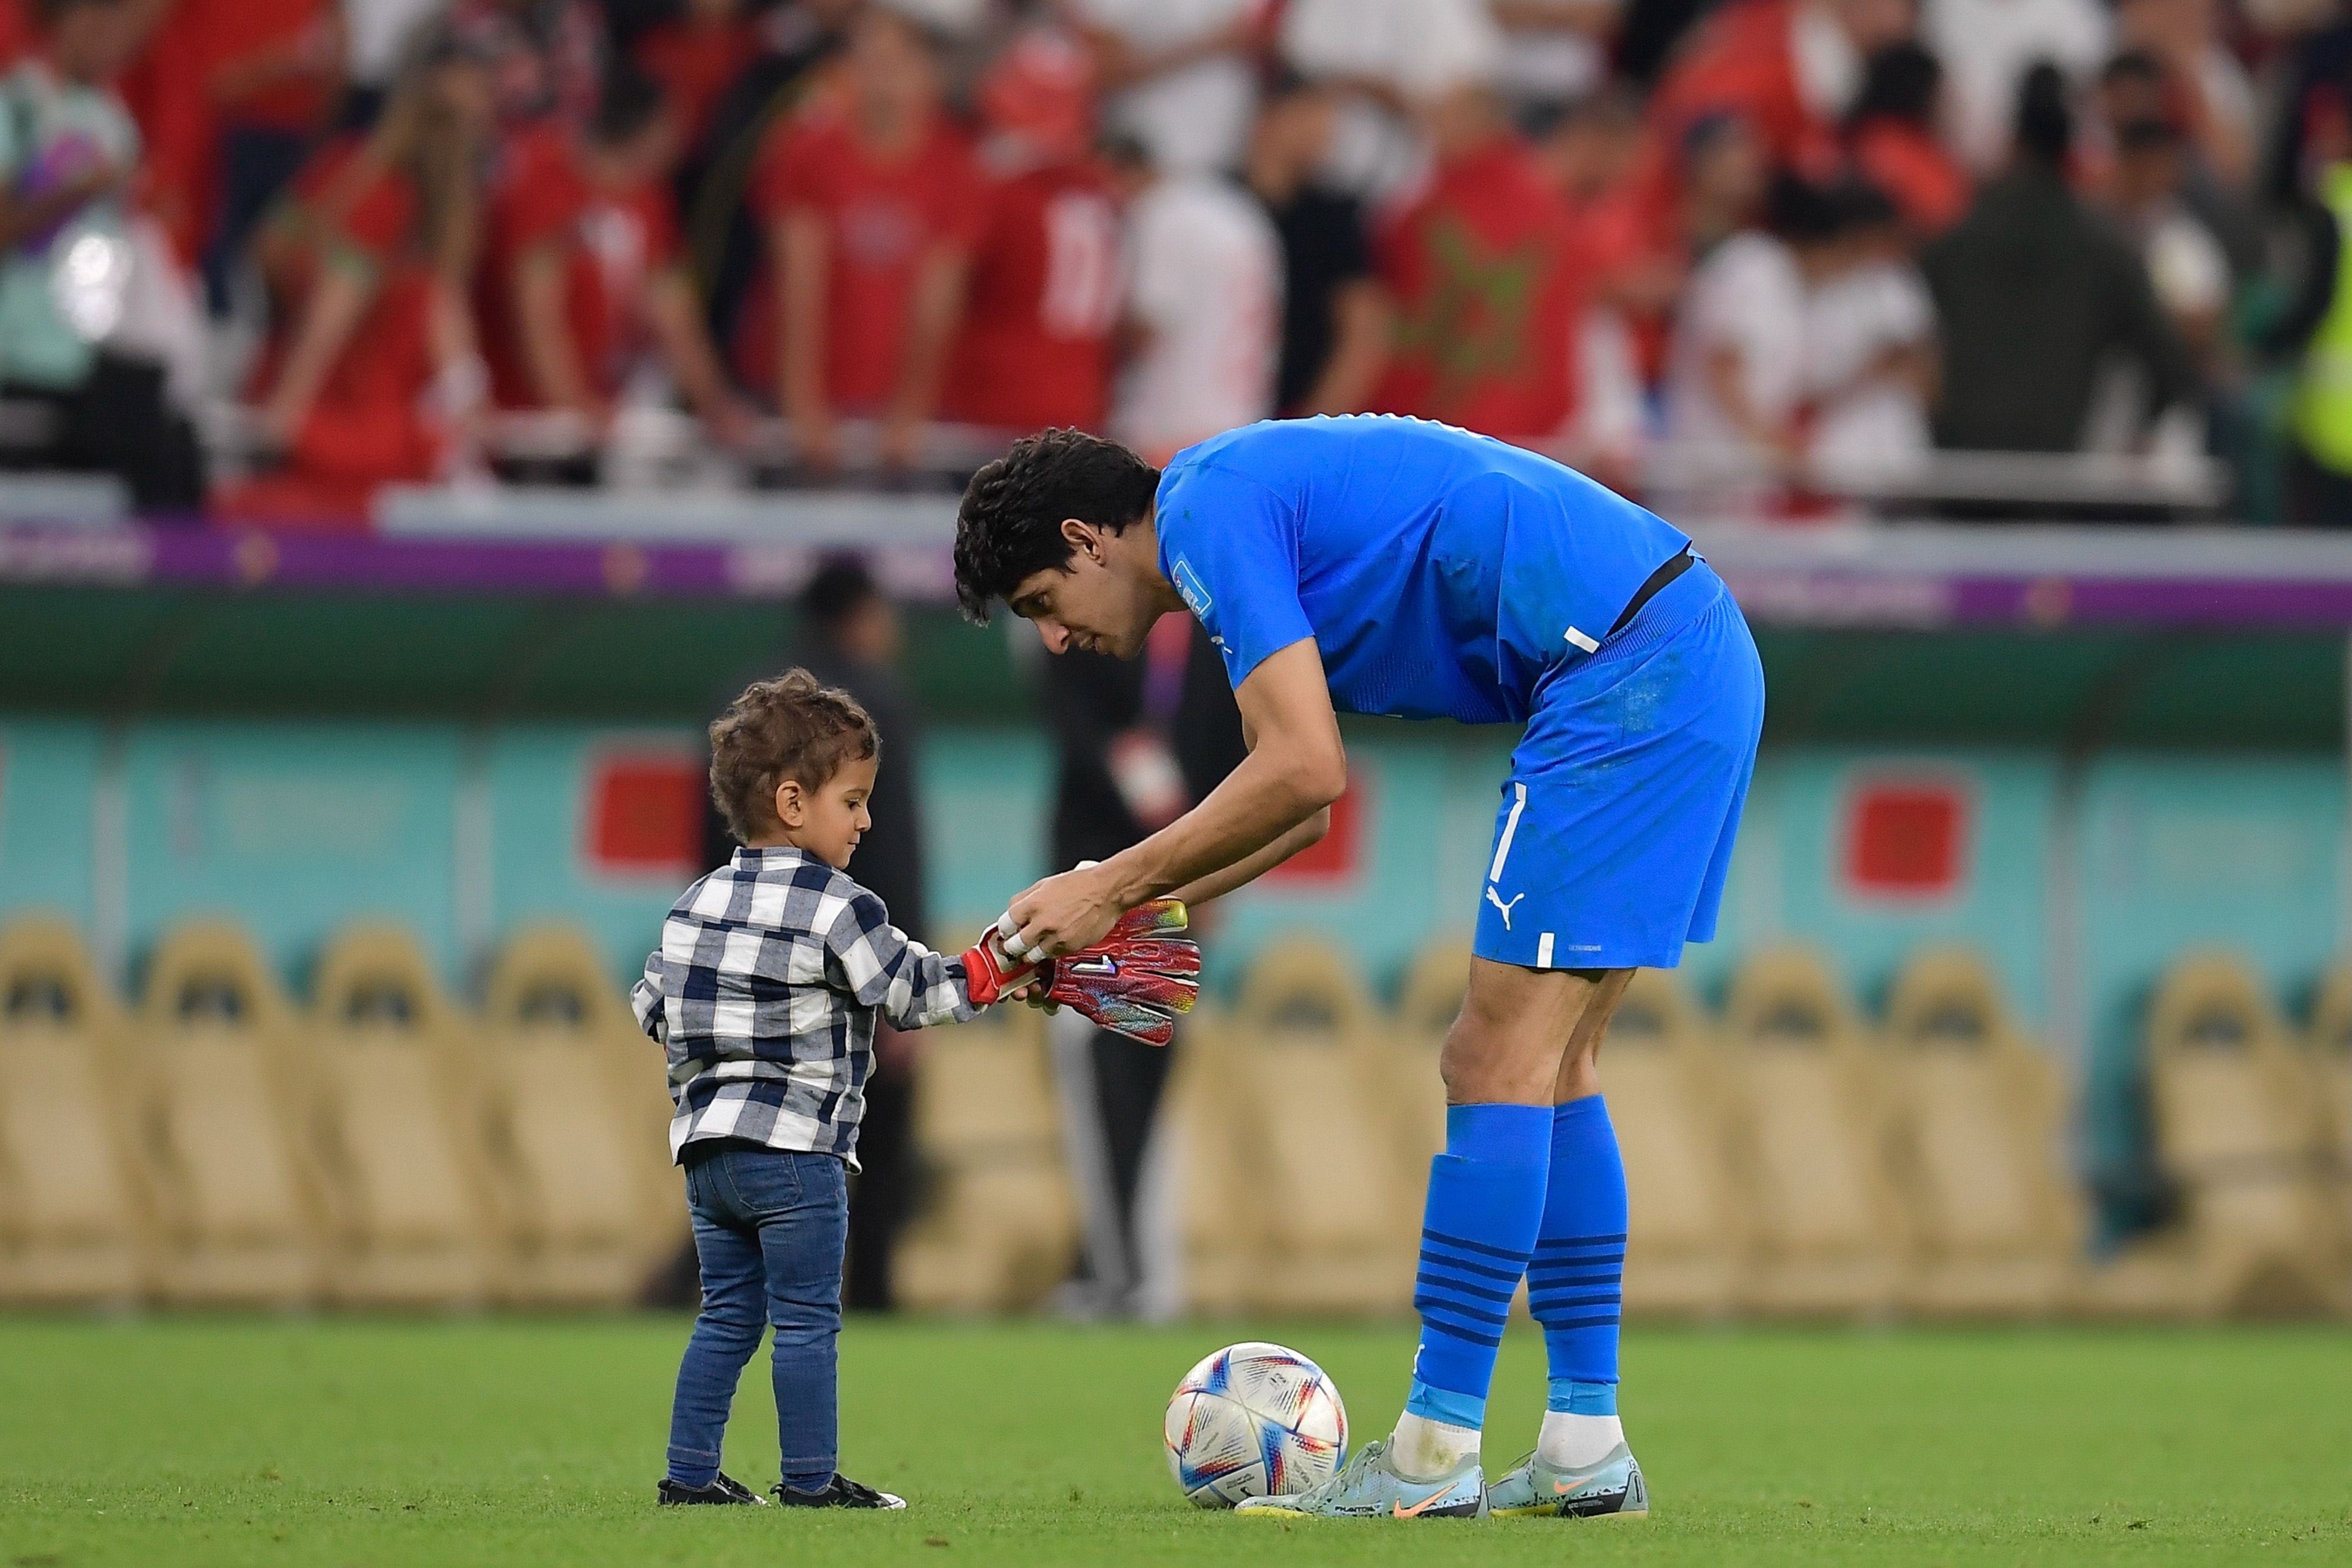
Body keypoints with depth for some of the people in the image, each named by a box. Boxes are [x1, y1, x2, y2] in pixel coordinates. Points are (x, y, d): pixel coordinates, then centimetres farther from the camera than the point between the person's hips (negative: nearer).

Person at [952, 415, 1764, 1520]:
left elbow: (1307, 770, -17)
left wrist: (1113, 886, -8)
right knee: (1547, 1067, 14)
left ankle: (1434, 1453, -5)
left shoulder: (1209, 510, -8)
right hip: (1699, 663, 10)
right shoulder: (1259, 505, 22)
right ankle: (1587, 1449, 14)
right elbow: (1301, 806, 29)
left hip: (1628, 671, -10)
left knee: (1499, 1062, -7)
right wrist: (1125, 912, 22)